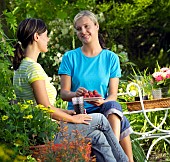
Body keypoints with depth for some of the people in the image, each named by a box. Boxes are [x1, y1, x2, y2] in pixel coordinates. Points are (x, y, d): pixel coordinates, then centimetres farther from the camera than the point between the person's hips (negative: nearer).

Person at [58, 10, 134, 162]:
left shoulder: (111, 58, 10)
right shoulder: (70, 57, 7)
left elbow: (113, 95, 3)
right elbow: (64, 93, 1)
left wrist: (103, 102, -22)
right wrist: (76, 94, -24)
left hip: (105, 111, 2)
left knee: (113, 105, -38)